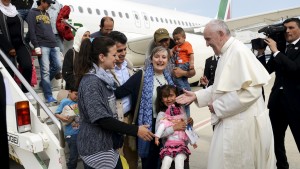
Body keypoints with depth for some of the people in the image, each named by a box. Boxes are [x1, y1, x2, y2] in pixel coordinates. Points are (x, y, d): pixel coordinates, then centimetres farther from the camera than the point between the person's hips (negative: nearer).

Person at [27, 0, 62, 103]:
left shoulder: (47, 14, 23)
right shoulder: (32, 13, 2)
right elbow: (31, 31, -5)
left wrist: (55, 42, 15)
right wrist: (36, 46, -13)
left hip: (54, 45, 7)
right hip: (43, 46, -7)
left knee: (58, 66, 1)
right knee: (45, 70, -9)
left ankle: (44, 83, 23)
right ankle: (48, 96, -7)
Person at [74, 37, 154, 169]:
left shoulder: (102, 78, 9)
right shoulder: (91, 82, -20)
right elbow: (101, 119, -25)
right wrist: (135, 130, -23)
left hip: (107, 144, 9)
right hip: (96, 148, -9)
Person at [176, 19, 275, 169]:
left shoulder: (239, 51, -18)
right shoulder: (226, 54, 11)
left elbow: (251, 90, -25)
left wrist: (218, 106, -17)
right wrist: (196, 96, 5)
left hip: (243, 124, -9)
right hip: (231, 121, 9)